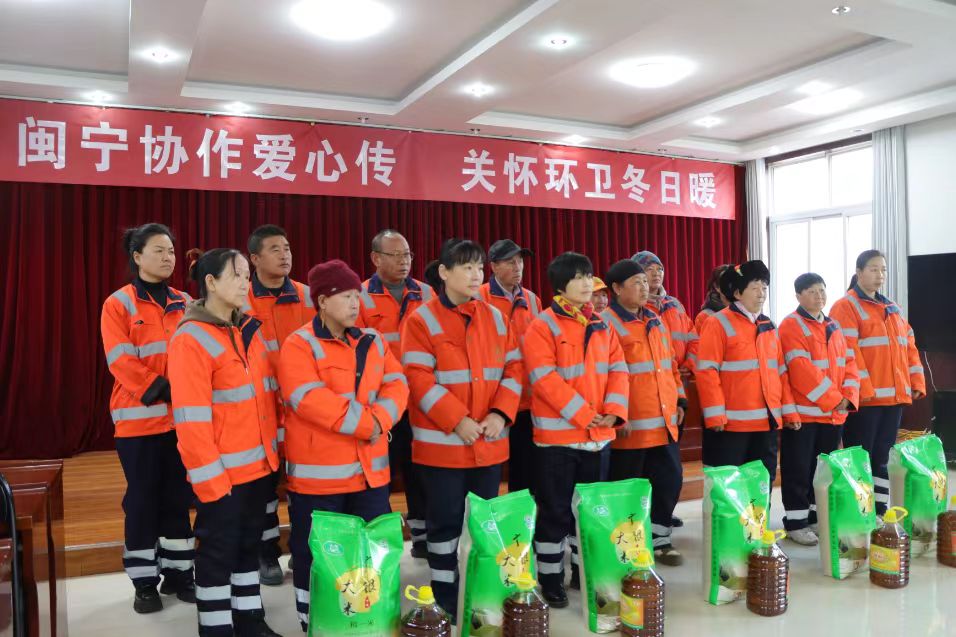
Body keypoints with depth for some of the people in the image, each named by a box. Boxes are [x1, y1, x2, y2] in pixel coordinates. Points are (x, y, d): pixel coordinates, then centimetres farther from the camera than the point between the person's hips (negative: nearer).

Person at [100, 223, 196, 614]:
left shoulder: (185, 303, 10)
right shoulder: (119, 304, -3)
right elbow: (121, 361, -12)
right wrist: (160, 390, -18)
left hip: (181, 417, 4)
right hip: (139, 417, -4)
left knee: (178, 497, 10)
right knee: (143, 500, 4)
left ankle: (178, 574, 22)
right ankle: (144, 583, 16)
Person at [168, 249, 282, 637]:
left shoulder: (250, 330, 9)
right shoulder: (191, 339, -15)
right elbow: (191, 419, -18)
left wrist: (275, 446, 11)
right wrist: (210, 478, -18)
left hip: (259, 464, 7)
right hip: (222, 473, -7)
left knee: (249, 545, 18)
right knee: (218, 551, 7)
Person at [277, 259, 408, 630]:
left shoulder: (372, 342, 10)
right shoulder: (300, 344, -10)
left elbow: (396, 386, 3)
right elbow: (309, 399, -22)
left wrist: (380, 420, -17)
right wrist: (364, 423, -21)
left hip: (370, 467, 6)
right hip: (318, 471, -5)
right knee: (315, 551, 8)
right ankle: (314, 624, 26)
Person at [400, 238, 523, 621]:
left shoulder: (494, 317, 10)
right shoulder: (422, 320, -5)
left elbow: (514, 368, 7)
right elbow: (419, 379, -13)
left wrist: (500, 414, -8)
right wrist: (458, 420, -19)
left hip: (490, 441, 5)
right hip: (443, 441, -4)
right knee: (446, 519, 5)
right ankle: (445, 594, 21)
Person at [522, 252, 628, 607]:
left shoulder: (602, 326, 11)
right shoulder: (542, 327, -9)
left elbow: (618, 369, 8)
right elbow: (545, 378, -17)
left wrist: (614, 410, -8)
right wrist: (583, 415, -19)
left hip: (599, 434, 6)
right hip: (558, 434, -6)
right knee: (555, 510, 4)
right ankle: (550, 578, 17)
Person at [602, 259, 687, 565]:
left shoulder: (655, 321, 14)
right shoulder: (606, 323, -10)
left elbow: (670, 363, 21)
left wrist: (679, 399, 15)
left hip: (664, 421, 7)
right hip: (630, 425, -7)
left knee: (670, 480, 11)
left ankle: (659, 539, 26)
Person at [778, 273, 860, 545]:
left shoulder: (834, 326, 14)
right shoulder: (791, 326, -10)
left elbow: (849, 363, 10)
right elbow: (801, 370, -18)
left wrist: (847, 396, -6)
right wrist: (832, 399, -17)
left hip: (834, 414, 7)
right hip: (803, 412, -7)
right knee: (799, 470, 0)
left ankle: (819, 516, 26)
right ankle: (796, 523, 8)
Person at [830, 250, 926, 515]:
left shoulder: (893, 309, 19)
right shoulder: (846, 307, -5)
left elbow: (909, 347, 18)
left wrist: (917, 383, 8)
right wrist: (862, 389, -19)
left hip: (894, 396, 7)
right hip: (864, 398, -7)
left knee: (883, 457, 12)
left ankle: (879, 510, 19)